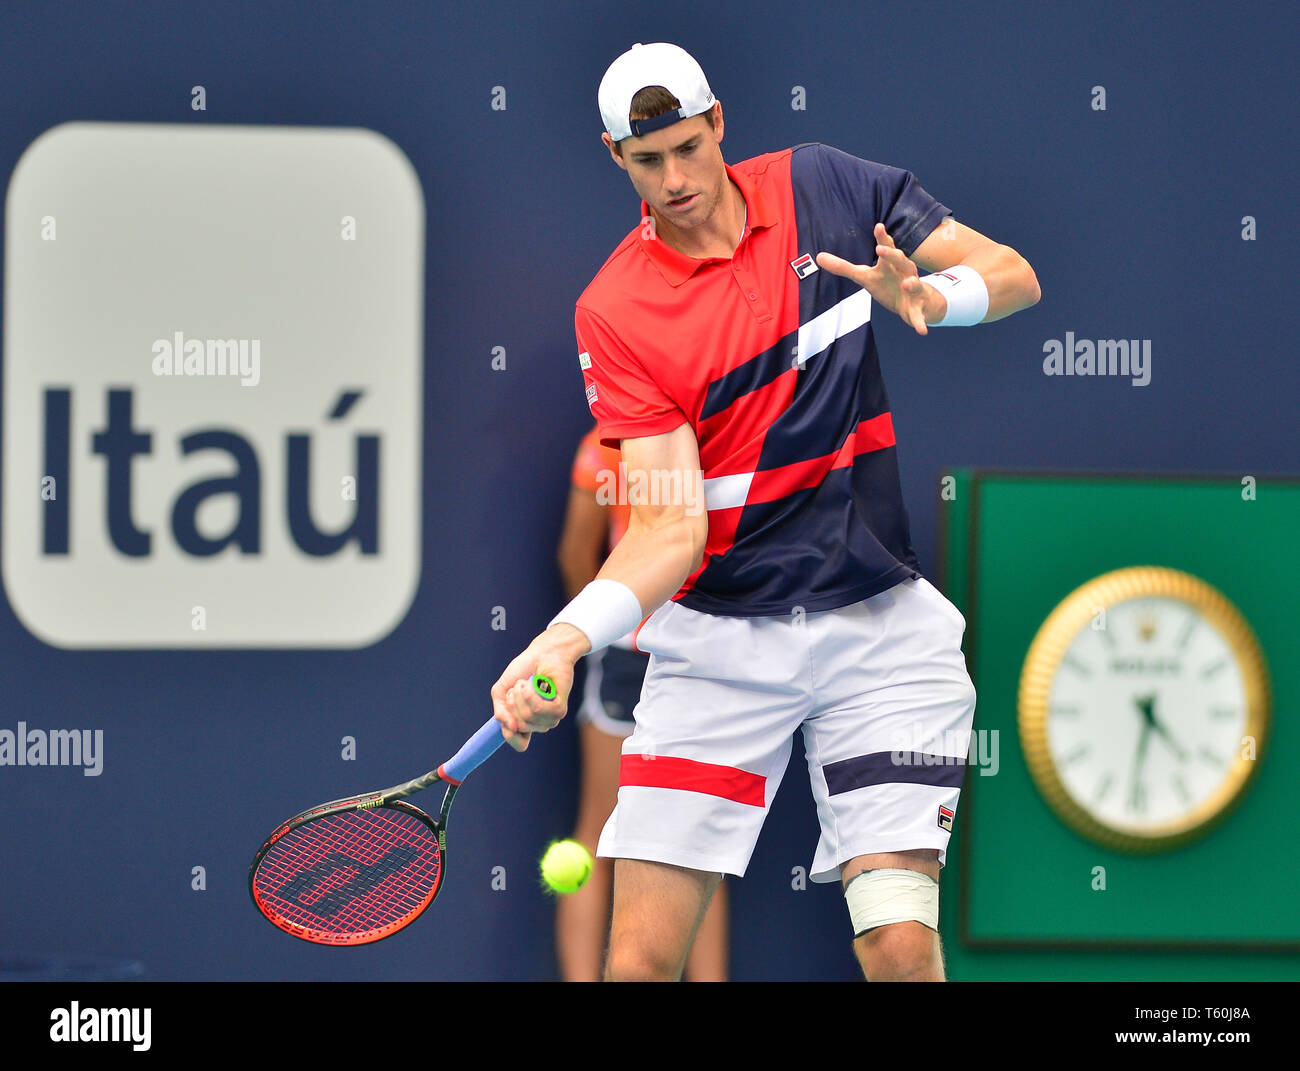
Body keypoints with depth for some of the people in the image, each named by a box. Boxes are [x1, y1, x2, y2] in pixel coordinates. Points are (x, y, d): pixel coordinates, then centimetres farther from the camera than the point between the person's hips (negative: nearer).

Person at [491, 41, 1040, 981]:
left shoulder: (822, 186, 2)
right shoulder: (614, 312, -6)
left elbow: (1013, 275, 5)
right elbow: (670, 521, -13)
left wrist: (929, 295, -18)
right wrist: (567, 639, -31)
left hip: (879, 621, 1)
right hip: (719, 638, -1)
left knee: (901, 947, -14)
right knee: (641, 956, -9)